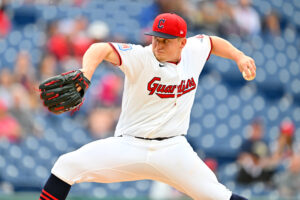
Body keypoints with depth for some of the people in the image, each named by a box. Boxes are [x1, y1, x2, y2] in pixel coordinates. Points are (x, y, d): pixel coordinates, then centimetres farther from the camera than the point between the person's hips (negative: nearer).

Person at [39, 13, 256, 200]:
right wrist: (86, 72, -48)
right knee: (67, 166, -14)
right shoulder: (140, 57, -13)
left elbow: (212, 41, 25)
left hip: (173, 150, 2)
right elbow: (101, 49, -29)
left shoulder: (194, 51, 2)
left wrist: (239, 57, 12)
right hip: (129, 146, -2)